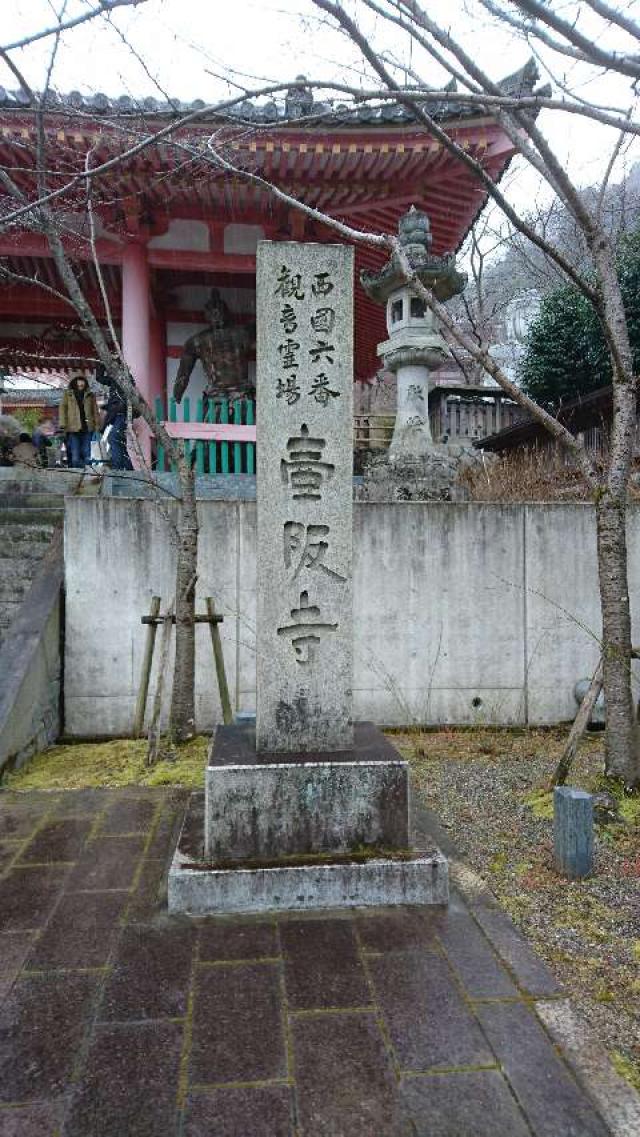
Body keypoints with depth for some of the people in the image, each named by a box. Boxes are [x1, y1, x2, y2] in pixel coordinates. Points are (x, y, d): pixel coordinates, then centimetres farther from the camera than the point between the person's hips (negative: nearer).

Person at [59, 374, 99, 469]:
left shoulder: (90, 395, 12)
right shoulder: (68, 394, 7)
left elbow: (95, 411, 12)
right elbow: (62, 409, 4)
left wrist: (97, 425, 2)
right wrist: (63, 425, -6)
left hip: (87, 428, 2)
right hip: (73, 429, -2)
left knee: (86, 453, 5)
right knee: (75, 455, -3)